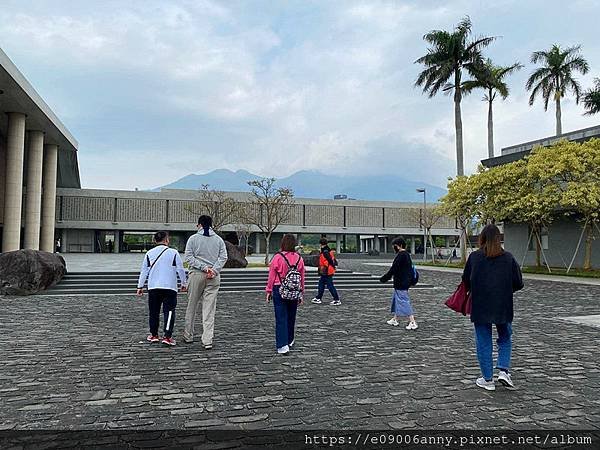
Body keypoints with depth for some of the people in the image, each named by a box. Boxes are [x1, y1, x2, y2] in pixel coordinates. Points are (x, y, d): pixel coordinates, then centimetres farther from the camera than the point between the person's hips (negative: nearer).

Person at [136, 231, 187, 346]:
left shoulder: (149, 253, 6)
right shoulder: (174, 253, -2)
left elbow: (144, 271, 9)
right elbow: (180, 269, 0)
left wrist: (140, 286, 17)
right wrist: (184, 283, 13)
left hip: (153, 287, 3)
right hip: (170, 287, -3)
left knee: (153, 311, 14)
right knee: (169, 311, -1)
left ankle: (153, 335, 23)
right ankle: (167, 336, -7)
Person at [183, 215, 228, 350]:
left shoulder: (193, 239, 0)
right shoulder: (219, 239, 6)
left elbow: (188, 257, -7)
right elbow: (223, 257, -2)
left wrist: (204, 267, -11)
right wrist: (214, 270, -9)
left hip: (196, 275, -1)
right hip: (214, 277, 1)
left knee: (192, 306, 14)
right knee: (209, 309, 1)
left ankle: (188, 336, 24)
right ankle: (207, 341, -3)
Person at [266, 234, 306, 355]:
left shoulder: (278, 257, -11)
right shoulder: (299, 258, -1)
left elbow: (271, 276, -6)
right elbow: (302, 278, 5)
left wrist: (268, 291, 4)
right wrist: (301, 293, 15)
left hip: (279, 291, -3)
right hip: (294, 293, 4)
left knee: (281, 319, 0)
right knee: (291, 317, 17)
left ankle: (283, 346, -6)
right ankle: (289, 341, 34)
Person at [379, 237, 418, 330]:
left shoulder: (401, 255, -19)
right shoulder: (407, 255, 11)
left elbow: (394, 269, -20)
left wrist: (384, 278, -13)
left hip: (401, 283, -11)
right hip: (405, 282, 11)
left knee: (404, 301, -7)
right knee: (396, 299, 20)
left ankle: (413, 322, -6)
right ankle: (395, 319, 32)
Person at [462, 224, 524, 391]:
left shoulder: (474, 257, -8)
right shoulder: (508, 258, -4)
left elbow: (466, 281, 1)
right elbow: (518, 284, 0)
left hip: (480, 307, -1)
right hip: (503, 307, 1)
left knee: (483, 342, 8)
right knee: (505, 339, 21)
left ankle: (487, 379, 13)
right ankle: (503, 370, 8)